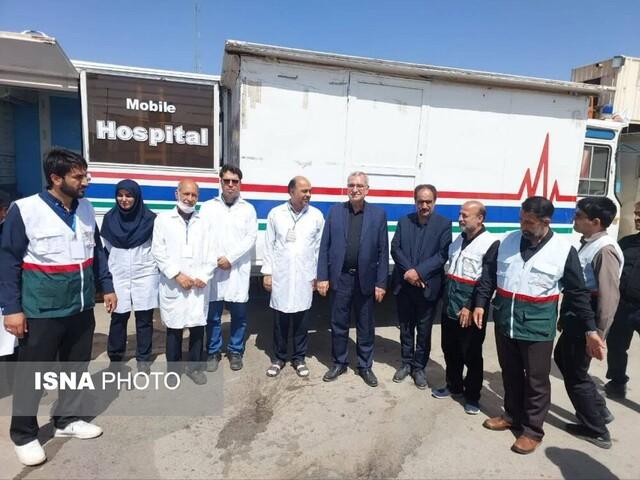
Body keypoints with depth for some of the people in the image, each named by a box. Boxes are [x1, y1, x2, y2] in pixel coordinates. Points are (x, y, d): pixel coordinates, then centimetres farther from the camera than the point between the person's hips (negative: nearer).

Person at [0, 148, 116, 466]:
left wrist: (106, 287, 8)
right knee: (33, 372, 9)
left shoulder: (85, 208, 3)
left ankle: (66, 419, 36)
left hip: (81, 307, 5)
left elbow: (97, 251, 11)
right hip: (42, 310, -5)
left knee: (76, 366, 16)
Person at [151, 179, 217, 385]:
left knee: (198, 327, 7)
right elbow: (158, 251, -3)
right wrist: (177, 275, -11)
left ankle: (195, 367, 23)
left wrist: (204, 277, -8)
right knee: (174, 328, 7)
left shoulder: (203, 221, 9)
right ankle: (173, 369, 23)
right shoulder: (163, 219, 4)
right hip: (173, 286, -1)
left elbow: (211, 253, 5)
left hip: (199, 286, 2)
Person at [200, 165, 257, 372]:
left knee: (239, 314, 7)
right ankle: (213, 352, 24)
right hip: (213, 269, 0)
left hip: (238, 270, 0)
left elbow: (251, 238, -2)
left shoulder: (248, 209, 6)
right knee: (212, 315, 8)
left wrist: (230, 258, -10)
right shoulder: (208, 207, 7)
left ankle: (235, 351, 24)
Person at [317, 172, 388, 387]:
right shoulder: (335, 211, 1)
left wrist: (381, 283, -5)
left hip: (366, 279, 0)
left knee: (366, 327, 12)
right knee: (338, 324, 12)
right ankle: (339, 363, 31)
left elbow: (383, 251, -2)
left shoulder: (378, 214, -1)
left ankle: (365, 366, 30)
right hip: (340, 278, 1)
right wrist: (322, 277, -4)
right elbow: (325, 247, 1)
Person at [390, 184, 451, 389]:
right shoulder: (404, 221, 5)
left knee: (423, 330, 9)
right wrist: (408, 271, -16)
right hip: (404, 284, 3)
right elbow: (395, 249, -2)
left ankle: (419, 367, 25)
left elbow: (443, 254, -12)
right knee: (405, 327, 14)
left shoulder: (444, 224, -3)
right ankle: (406, 363, 31)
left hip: (427, 286, -2)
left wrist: (419, 271, -19)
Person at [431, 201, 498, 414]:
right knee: (450, 350, 18)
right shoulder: (458, 239, 11)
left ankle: (472, 396, 24)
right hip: (449, 306, 7)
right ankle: (454, 386, 37)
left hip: (470, 310, -7)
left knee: (471, 355, 6)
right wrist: (445, 298, 13)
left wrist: (470, 307, -17)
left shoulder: (491, 243, -12)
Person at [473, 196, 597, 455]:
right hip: (504, 319, 4)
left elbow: (577, 292, -2)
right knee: (510, 373, 19)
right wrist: (480, 304, 2)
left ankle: (532, 430, 26)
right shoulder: (508, 241, 1)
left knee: (536, 379, 9)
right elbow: (489, 274, 8)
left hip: (537, 324, -4)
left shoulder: (564, 250, -8)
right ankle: (513, 415, 39)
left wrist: (591, 327, -3)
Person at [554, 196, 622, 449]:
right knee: (562, 359, 22)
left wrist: (598, 335, -24)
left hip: (587, 321, -9)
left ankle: (596, 430, 24)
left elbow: (609, 296, -25)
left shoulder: (605, 250, -21)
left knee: (575, 374, 5)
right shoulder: (587, 245, 8)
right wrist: (564, 316, 18)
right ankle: (598, 409, 38)